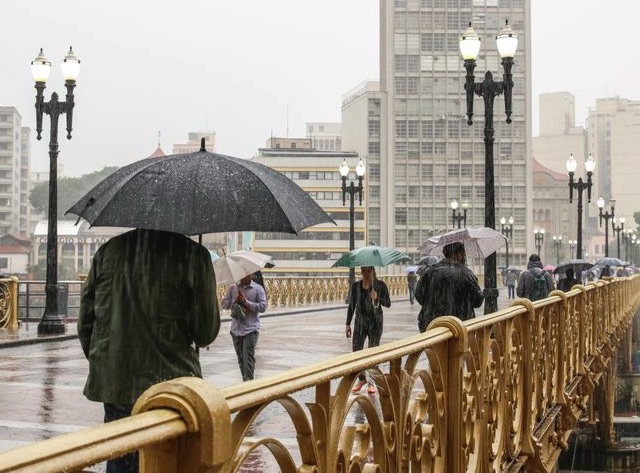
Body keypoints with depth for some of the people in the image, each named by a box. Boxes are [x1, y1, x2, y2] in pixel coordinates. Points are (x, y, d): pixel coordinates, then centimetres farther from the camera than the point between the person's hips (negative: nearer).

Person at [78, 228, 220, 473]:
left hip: (114, 386, 4)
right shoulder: (193, 254, -9)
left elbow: (85, 323, 9)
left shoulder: (107, 250, 4)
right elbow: (206, 332, -8)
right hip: (170, 387, -4)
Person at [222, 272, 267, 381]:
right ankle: (245, 380, 19)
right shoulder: (233, 288, 9)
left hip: (251, 328, -4)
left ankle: (248, 381, -15)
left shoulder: (258, 289, -1)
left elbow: (262, 307, -9)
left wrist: (246, 302, -16)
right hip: (236, 328, 4)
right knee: (240, 357, 9)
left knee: (248, 356, -12)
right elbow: (224, 303, 4)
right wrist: (235, 301, -14)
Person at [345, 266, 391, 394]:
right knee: (356, 350, -2)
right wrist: (348, 324, 7)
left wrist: (377, 298, -23)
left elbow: (388, 303, -3)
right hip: (360, 321, 2)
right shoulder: (356, 286, 5)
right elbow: (351, 305, 10)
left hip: (375, 322, -2)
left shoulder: (380, 285, -3)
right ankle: (362, 378, 18)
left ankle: (371, 382, 8)